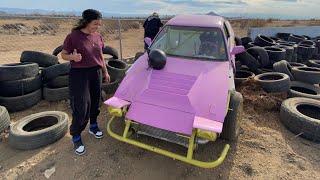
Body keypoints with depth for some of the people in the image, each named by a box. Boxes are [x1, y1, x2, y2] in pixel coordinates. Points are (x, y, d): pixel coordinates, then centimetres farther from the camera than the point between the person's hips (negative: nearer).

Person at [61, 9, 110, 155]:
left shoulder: (98, 36, 7)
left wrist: (105, 72, 18)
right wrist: (73, 57, -26)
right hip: (79, 75, -6)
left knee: (95, 102, 15)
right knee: (81, 107, -5)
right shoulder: (73, 36, -11)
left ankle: (93, 126, 36)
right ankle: (76, 137, 12)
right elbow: (64, 55, -4)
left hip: (96, 73, 6)